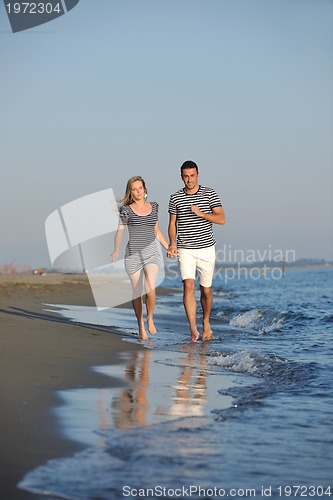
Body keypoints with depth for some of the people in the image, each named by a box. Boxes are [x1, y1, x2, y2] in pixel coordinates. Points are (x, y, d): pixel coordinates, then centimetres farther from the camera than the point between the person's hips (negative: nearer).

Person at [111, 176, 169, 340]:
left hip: (152, 253, 1)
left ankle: (150, 318, 3)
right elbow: (119, 231, -3)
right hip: (133, 255, -1)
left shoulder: (153, 206, 11)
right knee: (137, 292, 3)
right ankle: (141, 327, 18)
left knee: (150, 287, -20)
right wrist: (116, 250, -19)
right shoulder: (126, 210, 1)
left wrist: (169, 248, 20)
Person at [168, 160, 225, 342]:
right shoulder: (175, 198, 5)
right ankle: (193, 329, -20)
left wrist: (201, 214, -20)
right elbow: (172, 223, 11)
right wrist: (172, 244, -4)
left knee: (206, 290, 8)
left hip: (206, 249, 0)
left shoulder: (209, 194, 0)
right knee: (188, 286, -16)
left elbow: (221, 218, -6)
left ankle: (206, 323, 32)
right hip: (185, 250, 0)